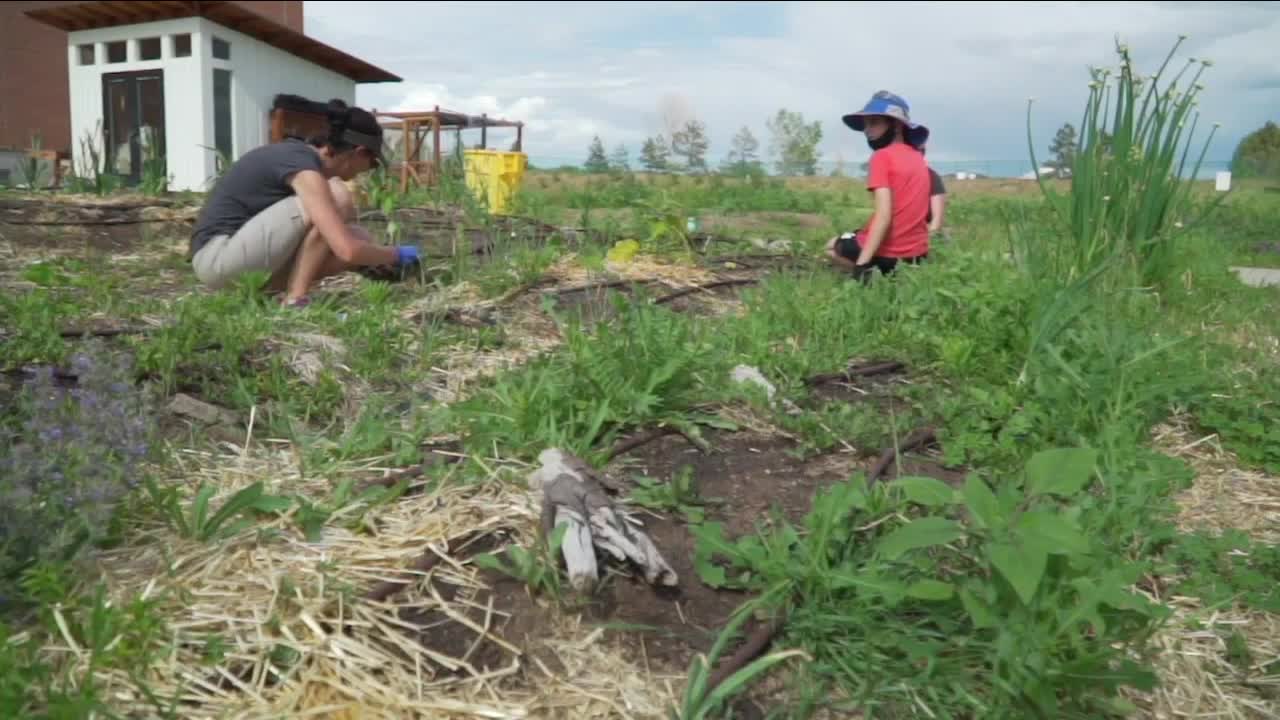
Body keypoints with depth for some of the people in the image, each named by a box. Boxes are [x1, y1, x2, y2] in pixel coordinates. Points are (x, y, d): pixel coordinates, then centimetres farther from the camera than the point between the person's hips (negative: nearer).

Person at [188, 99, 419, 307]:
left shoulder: (299, 153, 9)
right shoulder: (305, 167, -19)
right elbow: (348, 251, -27)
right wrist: (397, 254, -8)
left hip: (240, 251, 9)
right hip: (216, 255, -9)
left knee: (360, 240, 1)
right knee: (338, 198, -21)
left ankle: (270, 292, 6)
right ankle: (294, 300, -14)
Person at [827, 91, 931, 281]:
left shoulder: (882, 156, -14)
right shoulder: (917, 157, 9)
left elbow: (884, 215, -23)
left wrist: (861, 263, -25)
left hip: (889, 252, -7)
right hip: (918, 251, 7)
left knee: (832, 247, 19)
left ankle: (872, 273, -2)